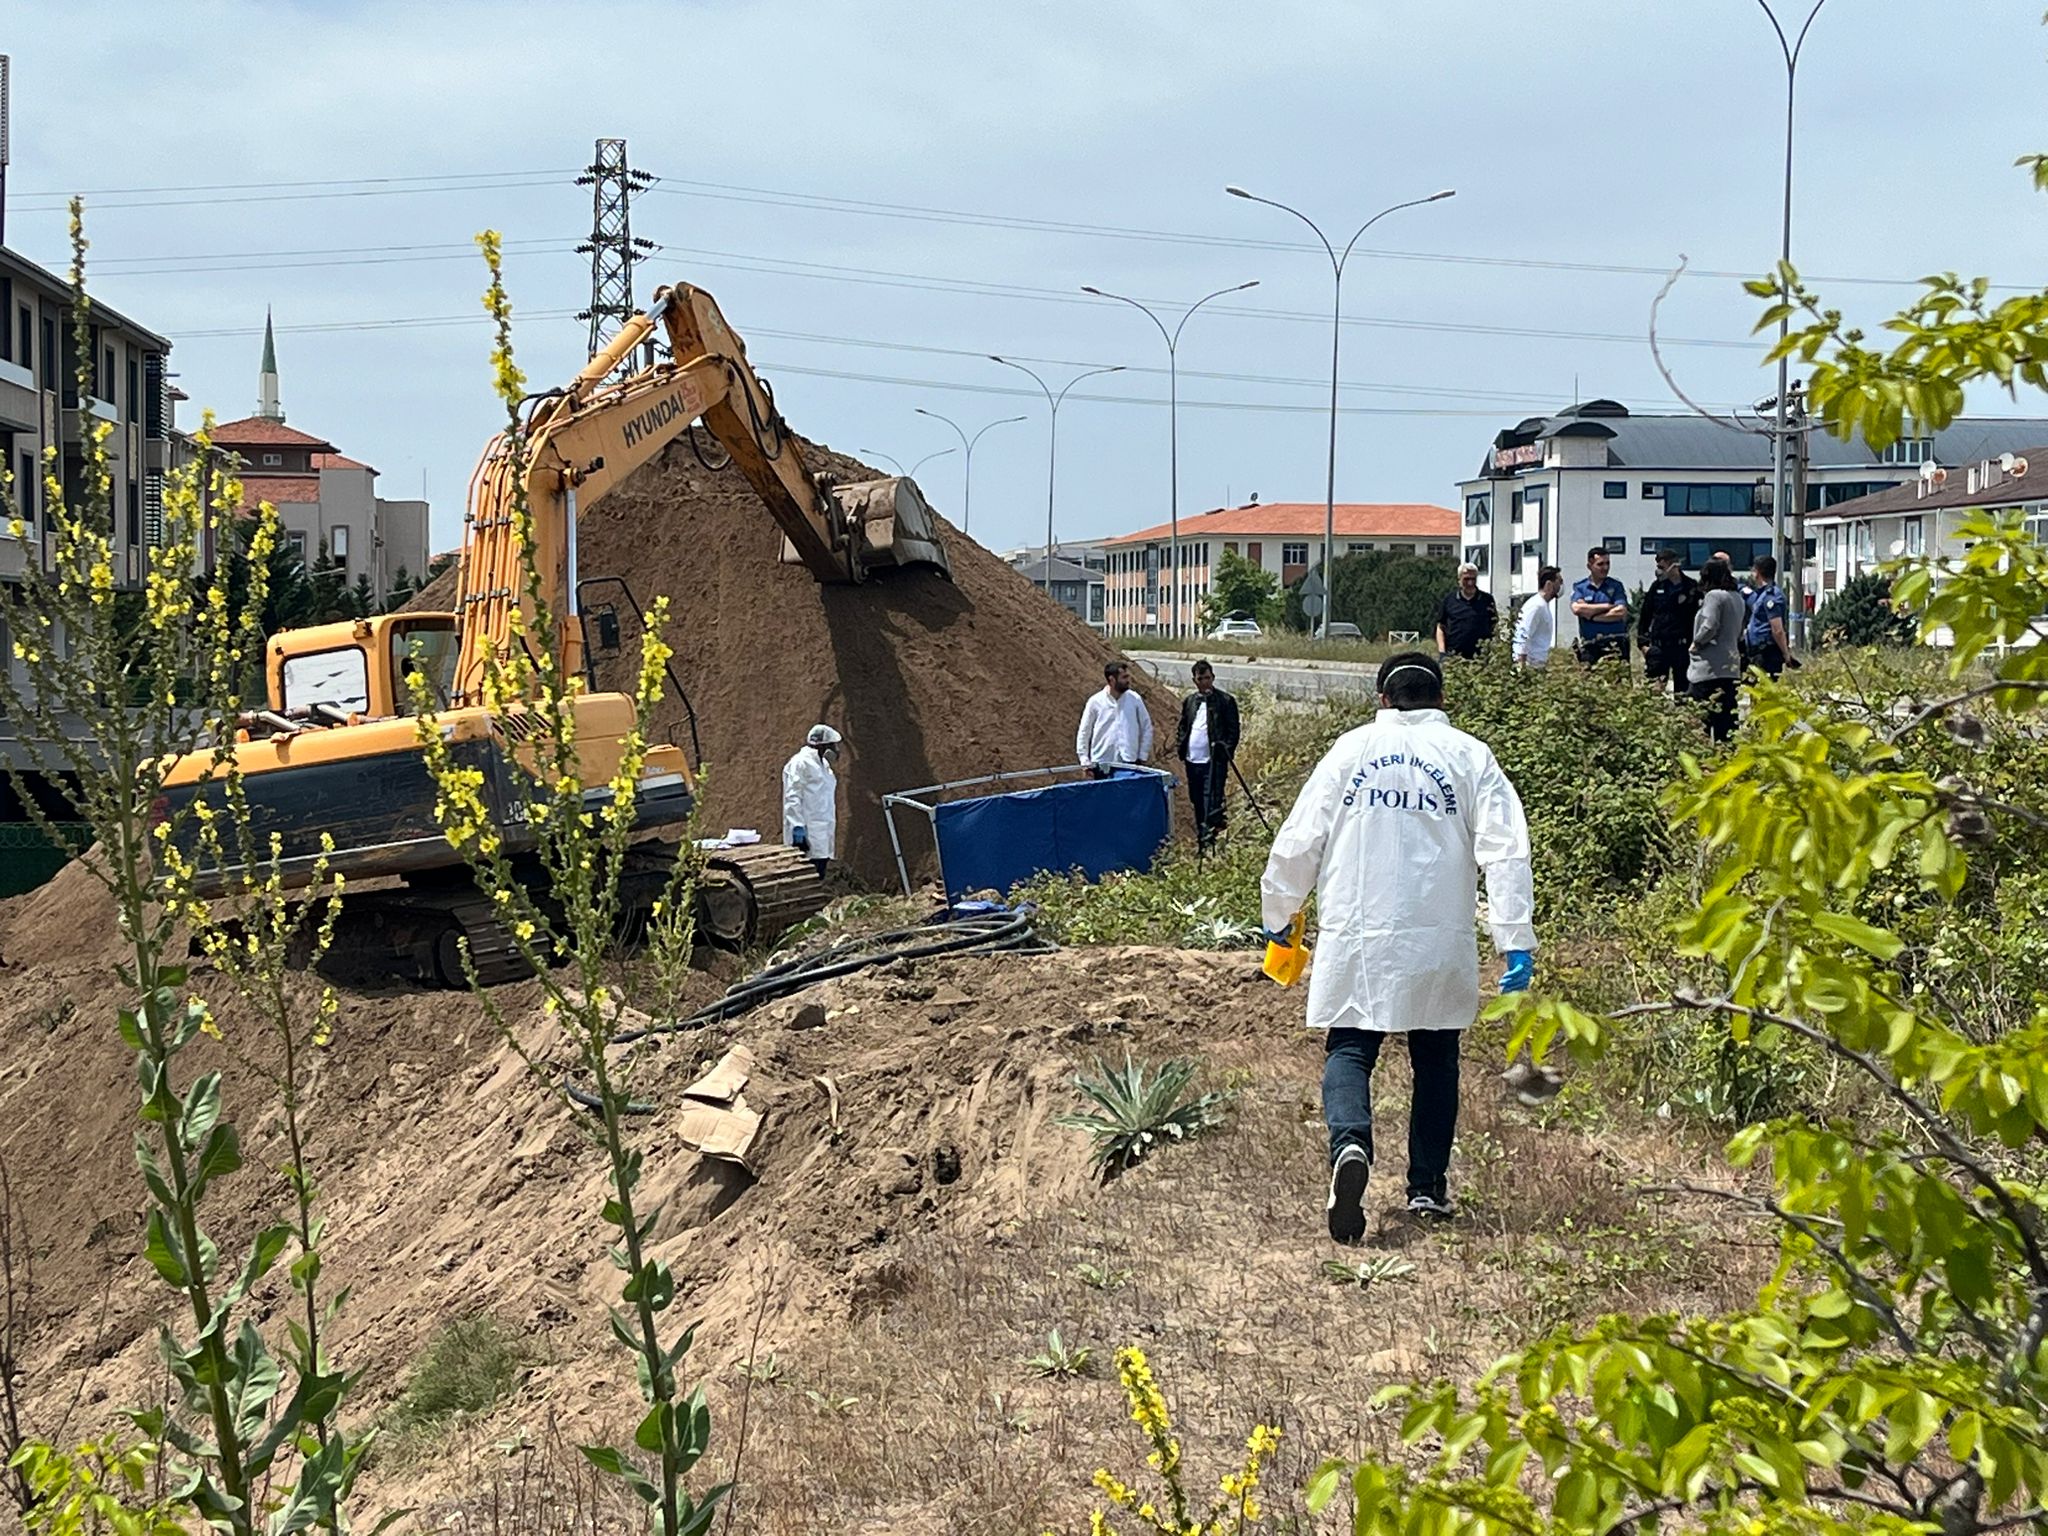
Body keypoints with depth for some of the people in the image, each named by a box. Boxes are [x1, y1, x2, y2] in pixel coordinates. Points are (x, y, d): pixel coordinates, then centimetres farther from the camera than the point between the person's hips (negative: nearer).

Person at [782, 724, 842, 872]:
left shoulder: (823, 764, 19)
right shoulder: (800, 763, -9)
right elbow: (792, 798, -15)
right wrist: (798, 828, -22)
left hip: (822, 836, 9)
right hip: (807, 836, -9)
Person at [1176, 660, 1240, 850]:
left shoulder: (1225, 701, -3)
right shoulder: (1189, 702, 13)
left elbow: (1233, 731, -4)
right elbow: (1183, 726, 22)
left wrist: (1226, 752, -16)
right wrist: (1180, 743, 4)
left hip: (1214, 761, -6)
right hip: (1193, 761, 6)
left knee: (1212, 803, -12)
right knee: (1197, 803, 13)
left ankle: (1210, 839, -13)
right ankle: (1201, 839, 24)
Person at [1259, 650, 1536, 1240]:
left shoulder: (1350, 749, 7)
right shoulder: (1468, 755, 5)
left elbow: (1298, 842, 7)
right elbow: (1504, 850, -5)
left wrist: (1278, 917, 21)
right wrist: (1516, 941, -6)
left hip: (1355, 938, 0)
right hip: (1438, 942, 0)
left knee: (1348, 1050, 4)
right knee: (1435, 1058, 15)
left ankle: (1350, 1143, -25)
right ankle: (1428, 1188, 19)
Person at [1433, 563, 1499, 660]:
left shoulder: (1487, 600, 7)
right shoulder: (1449, 599, 7)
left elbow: (1494, 627, 11)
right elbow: (1440, 627, 11)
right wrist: (1442, 651, 0)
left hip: (1480, 657, 0)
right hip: (1453, 656, 0)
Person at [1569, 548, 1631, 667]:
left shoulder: (1615, 586, 6)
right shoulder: (1579, 587, 8)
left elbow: (1621, 612, -8)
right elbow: (1576, 608, -12)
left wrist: (1591, 615, -7)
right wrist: (1608, 606, -9)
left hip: (1614, 645, -1)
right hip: (1589, 647, 1)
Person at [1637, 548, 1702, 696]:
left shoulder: (1692, 588, -1)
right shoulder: (1657, 587, 8)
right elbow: (1645, 616, 12)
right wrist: (1644, 642, 5)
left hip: (1682, 645, -2)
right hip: (1658, 645, 2)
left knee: (1682, 689, 2)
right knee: (1654, 688, -3)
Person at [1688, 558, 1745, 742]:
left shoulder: (1714, 596, -12)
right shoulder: (1737, 597, 14)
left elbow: (1709, 627, -21)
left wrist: (1696, 643, -7)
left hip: (1710, 666, -9)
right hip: (1731, 664, 9)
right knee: (1727, 717, 11)